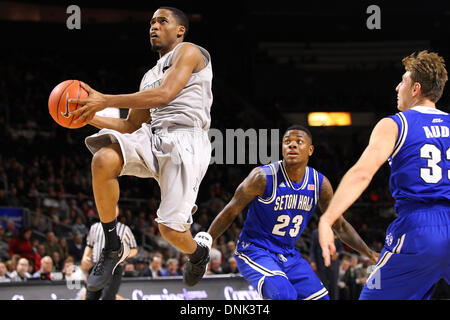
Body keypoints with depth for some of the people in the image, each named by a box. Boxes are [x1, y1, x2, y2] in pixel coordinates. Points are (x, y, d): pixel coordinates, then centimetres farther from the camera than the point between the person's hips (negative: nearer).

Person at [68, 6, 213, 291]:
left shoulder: (188, 52, 4)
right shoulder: (150, 77, 28)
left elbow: (165, 94, -13)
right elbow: (131, 126, 27)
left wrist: (106, 100, -16)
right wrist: (92, 117, 9)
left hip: (185, 139, -7)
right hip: (153, 136, 7)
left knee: (171, 228, -15)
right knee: (104, 159, -27)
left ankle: (199, 250, 26)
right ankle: (113, 250, -15)